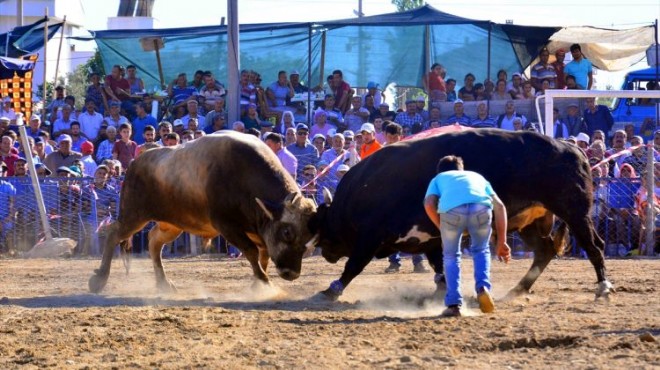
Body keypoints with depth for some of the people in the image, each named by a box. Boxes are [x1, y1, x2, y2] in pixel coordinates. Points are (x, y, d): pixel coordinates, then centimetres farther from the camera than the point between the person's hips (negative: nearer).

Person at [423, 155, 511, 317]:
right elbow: (499, 206, 30)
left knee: (451, 255, 22)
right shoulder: (476, 176, 42)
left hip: (451, 210, -1)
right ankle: (483, 288, 5)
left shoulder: (438, 179, 36)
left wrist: (443, 229, 25)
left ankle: (453, 304, 12)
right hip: (481, 208, 1)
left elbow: (429, 205, 14)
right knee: (480, 250, 28)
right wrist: (502, 242, 30)